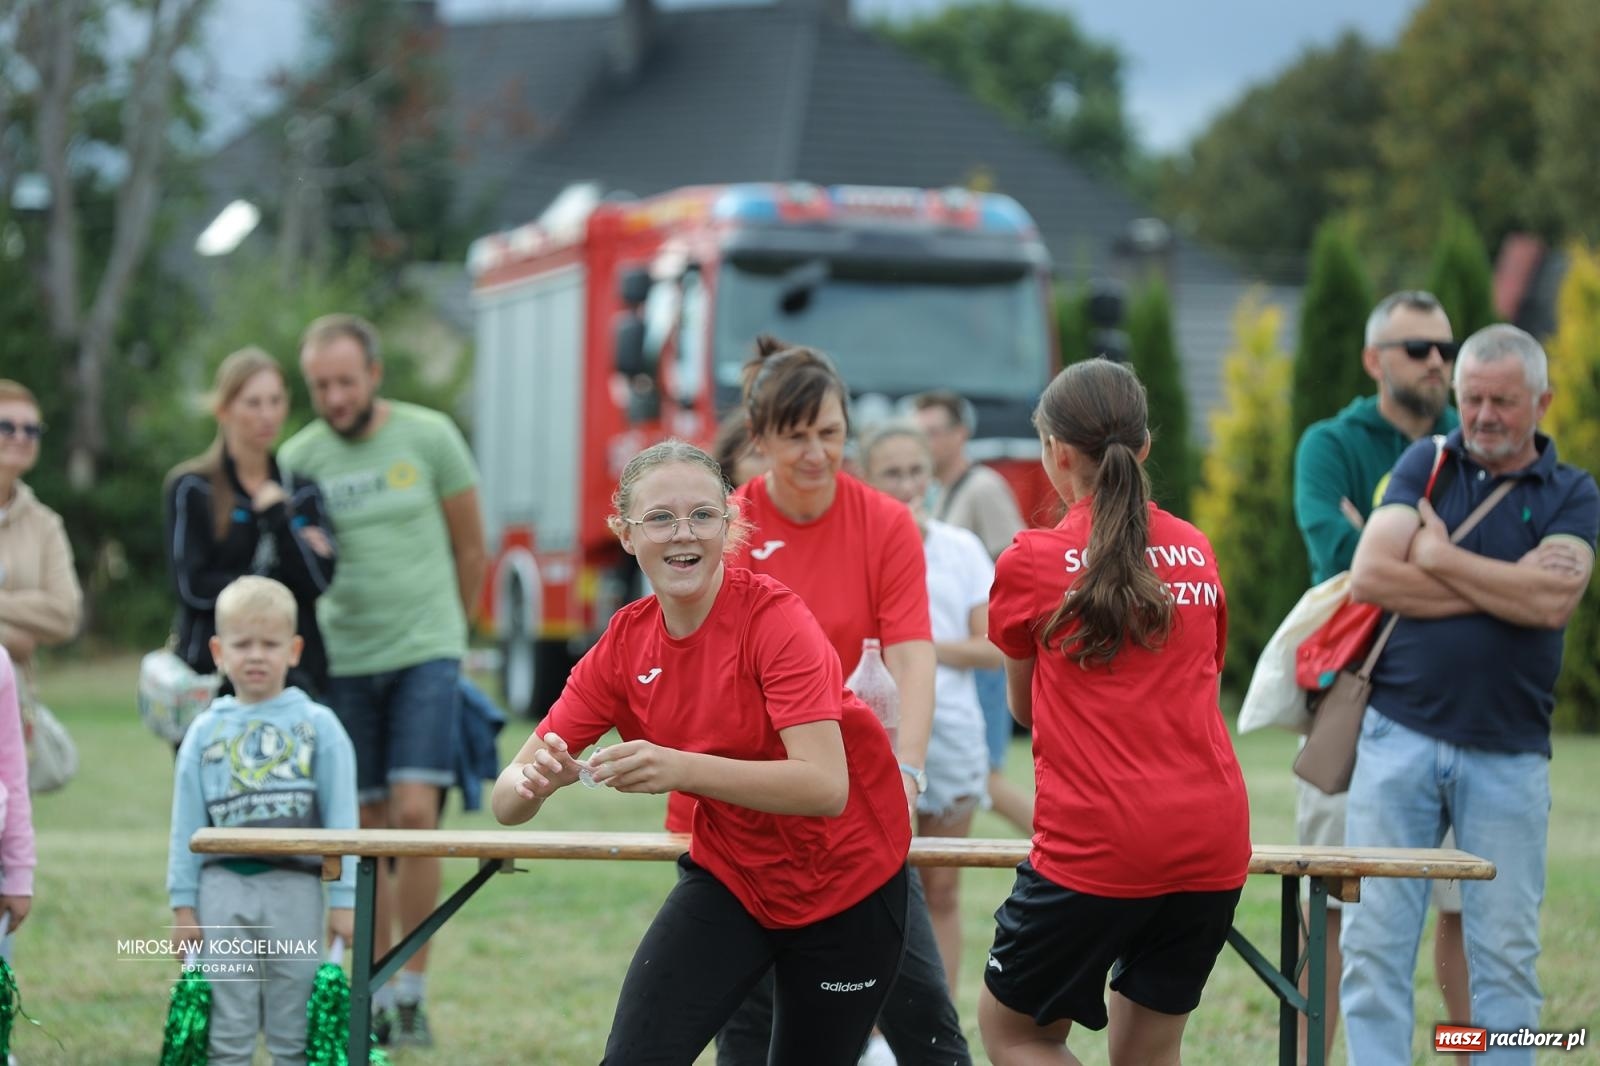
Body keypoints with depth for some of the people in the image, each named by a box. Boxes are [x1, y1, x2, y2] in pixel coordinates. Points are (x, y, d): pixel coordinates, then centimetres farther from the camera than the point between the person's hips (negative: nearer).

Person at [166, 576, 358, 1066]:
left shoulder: (318, 726, 2)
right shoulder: (205, 731, 6)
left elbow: (340, 819, 1)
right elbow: (186, 825, 7)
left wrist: (343, 899, -3)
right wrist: (183, 905, 4)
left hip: (295, 889, -1)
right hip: (224, 886, 1)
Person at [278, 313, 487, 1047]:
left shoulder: (429, 437, -2)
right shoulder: (298, 458, 1)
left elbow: (470, 551, 9)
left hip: (425, 655, -2)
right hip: (345, 661, 2)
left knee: (415, 813, -14)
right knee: (368, 830, 4)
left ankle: (413, 991, -6)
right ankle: (377, 994, 13)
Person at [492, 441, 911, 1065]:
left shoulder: (774, 617, -22)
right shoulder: (624, 644, -7)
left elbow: (826, 786, -33)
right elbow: (508, 802, -9)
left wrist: (680, 768, -45)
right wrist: (532, 782, -34)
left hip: (845, 882, -3)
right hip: (728, 878, 4)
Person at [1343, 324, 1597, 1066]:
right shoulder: (1425, 466, 9)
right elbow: (1369, 575, -6)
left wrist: (1439, 559, -6)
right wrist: (1502, 589, -8)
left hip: (1509, 754, 0)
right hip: (1400, 736, 0)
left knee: (1506, 955, 2)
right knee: (1375, 939, -3)